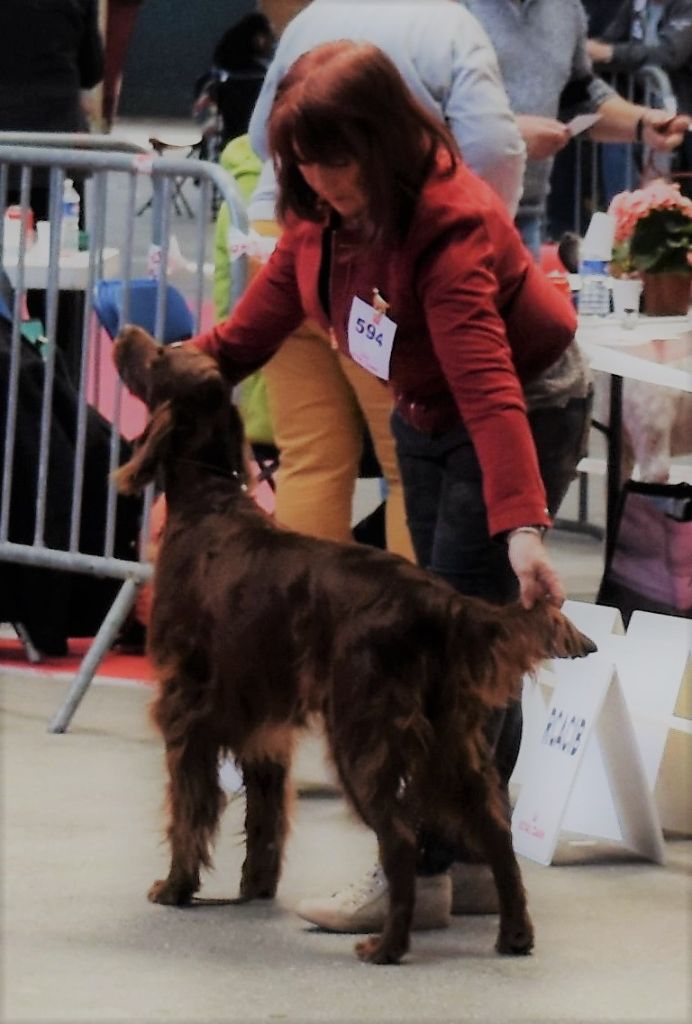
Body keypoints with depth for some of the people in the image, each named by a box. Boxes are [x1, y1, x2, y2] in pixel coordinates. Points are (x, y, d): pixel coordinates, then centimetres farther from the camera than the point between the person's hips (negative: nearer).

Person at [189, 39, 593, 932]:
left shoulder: (449, 225, -34)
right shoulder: (323, 209, -9)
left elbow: (489, 389, -42)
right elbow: (269, 308, 7)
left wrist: (522, 527, -50)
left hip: (523, 414, -9)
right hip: (424, 414, 9)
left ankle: (420, 874, -9)